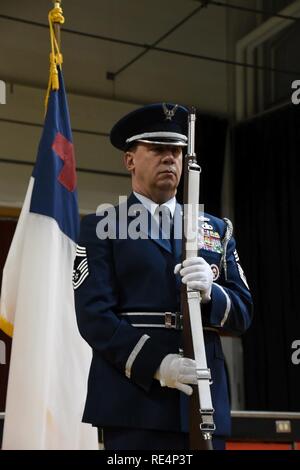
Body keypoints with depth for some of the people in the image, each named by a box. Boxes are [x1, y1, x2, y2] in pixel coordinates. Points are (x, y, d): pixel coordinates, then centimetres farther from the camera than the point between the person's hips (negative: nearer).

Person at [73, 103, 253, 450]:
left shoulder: (217, 230, 17)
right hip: (134, 403, -3)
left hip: (204, 401, 4)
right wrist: (156, 365, -18)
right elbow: (94, 315, -6)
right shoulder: (101, 228, 5)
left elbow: (242, 314, 11)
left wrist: (210, 292, -11)